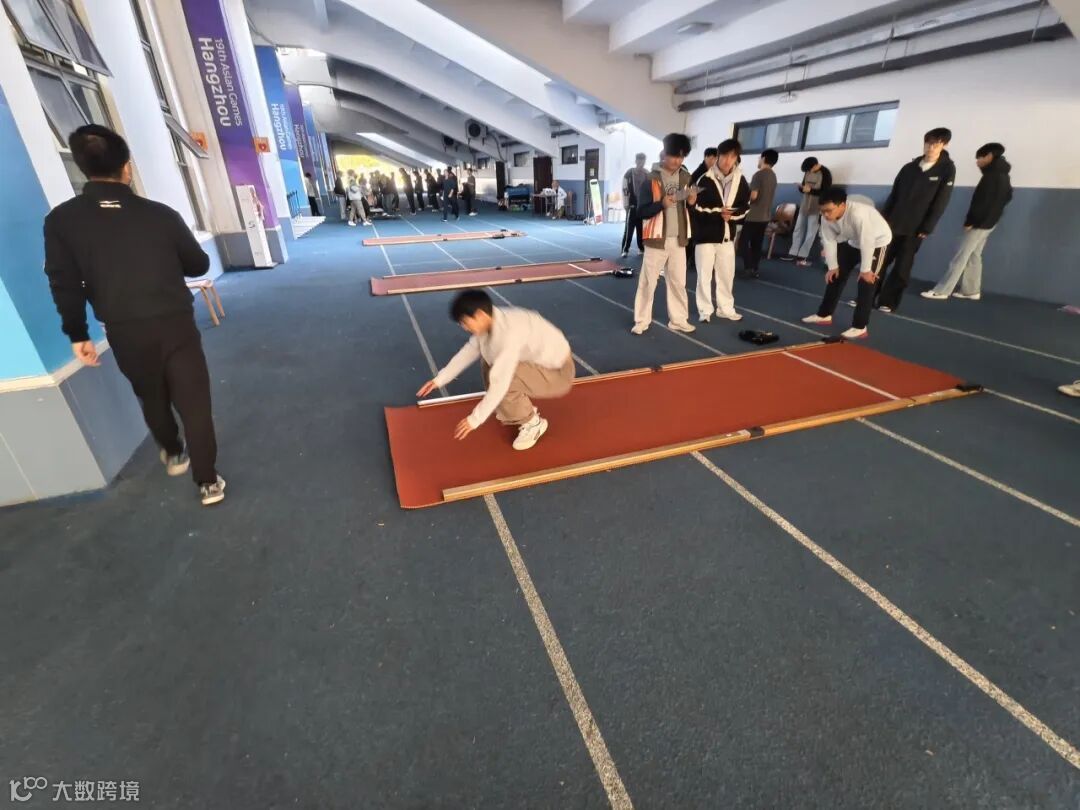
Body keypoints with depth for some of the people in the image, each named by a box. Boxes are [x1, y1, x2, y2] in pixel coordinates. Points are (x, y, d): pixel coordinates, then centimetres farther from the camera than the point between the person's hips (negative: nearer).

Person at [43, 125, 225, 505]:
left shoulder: (61, 220, -3)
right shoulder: (160, 213, -5)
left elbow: (64, 284, -3)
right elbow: (199, 265, 6)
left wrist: (77, 334, 8)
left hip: (124, 332, 2)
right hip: (175, 324, -1)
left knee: (152, 398, 24)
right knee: (193, 401, 3)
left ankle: (174, 455, 45)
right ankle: (208, 482, 6)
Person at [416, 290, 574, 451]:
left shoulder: (509, 331, -32)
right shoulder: (491, 321, -5)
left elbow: (500, 382, -33)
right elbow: (468, 351, 8)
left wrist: (475, 419, -26)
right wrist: (439, 380, 9)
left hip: (558, 373, -9)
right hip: (541, 363, 9)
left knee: (499, 377, -26)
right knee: (488, 363, 10)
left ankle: (533, 422, -3)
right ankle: (522, 409, 18)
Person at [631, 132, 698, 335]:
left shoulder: (686, 178, 9)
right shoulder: (651, 179, -6)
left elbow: (690, 209, 18)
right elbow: (642, 211, -11)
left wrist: (692, 202, -4)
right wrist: (661, 204, -26)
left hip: (678, 239, 5)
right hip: (657, 238, -5)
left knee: (678, 281, 10)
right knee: (648, 281, -1)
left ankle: (678, 320, 19)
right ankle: (641, 321, 9)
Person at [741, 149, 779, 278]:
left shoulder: (759, 174, -14)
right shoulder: (773, 175, 12)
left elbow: (753, 196, -20)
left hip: (753, 215, -8)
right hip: (765, 216, 8)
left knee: (745, 241, 0)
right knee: (757, 243, 11)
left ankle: (748, 267, -5)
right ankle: (754, 268, 13)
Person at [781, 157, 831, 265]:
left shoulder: (825, 173, -12)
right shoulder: (808, 172, 5)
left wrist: (810, 190, -25)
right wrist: (802, 187, -12)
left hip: (816, 209, -6)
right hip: (804, 206, 6)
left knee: (811, 233, -1)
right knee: (798, 230, 9)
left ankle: (802, 256, 2)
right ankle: (793, 254, 15)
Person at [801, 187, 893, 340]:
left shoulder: (859, 213, -41)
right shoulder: (827, 217, -21)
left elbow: (867, 242, -34)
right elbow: (829, 241, -9)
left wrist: (865, 270, -27)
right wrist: (833, 266, -7)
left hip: (877, 242, -7)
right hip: (852, 242, 7)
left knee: (866, 283, -13)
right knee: (835, 276, 8)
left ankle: (860, 327, -8)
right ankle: (824, 315, 21)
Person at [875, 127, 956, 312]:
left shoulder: (947, 169, -1)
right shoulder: (909, 167, 8)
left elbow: (940, 203, -6)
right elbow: (893, 196, 10)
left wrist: (927, 228, -12)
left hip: (914, 229, -3)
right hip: (892, 224, 3)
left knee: (901, 268, 0)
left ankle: (887, 302, 5)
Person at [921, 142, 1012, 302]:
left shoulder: (992, 175, -15)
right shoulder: (1002, 175, 14)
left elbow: (982, 201, -20)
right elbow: (1006, 197, 19)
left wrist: (970, 221, -16)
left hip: (980, 223, -9)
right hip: (989, 222, 9)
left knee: (960, 257, -10)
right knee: (974, 256, 12)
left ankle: (941, 291, -11)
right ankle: (971, 291, 14)